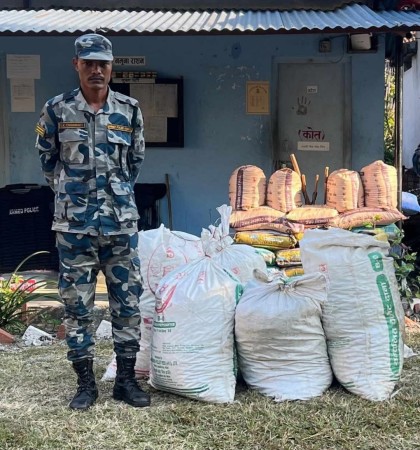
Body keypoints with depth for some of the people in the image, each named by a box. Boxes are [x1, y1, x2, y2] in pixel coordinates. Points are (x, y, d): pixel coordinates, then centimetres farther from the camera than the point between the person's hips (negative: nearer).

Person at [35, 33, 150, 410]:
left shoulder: (129, 110, 3)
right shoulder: (58, 110, -2)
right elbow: (47, 158, 11)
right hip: (74, 225, -1)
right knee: (77, 305, 4)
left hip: (121, 223, 2)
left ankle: (126, 379, 18)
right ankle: (86, 383, 16)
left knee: (128, 302, 5)